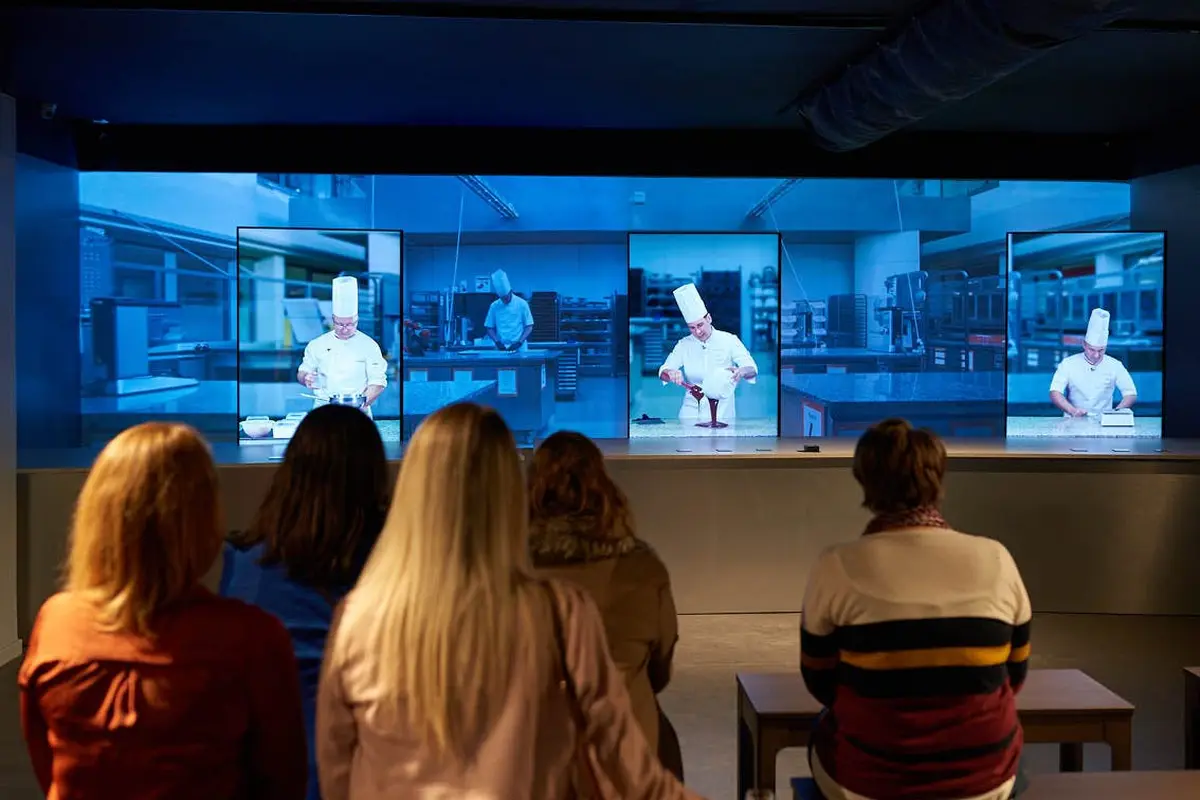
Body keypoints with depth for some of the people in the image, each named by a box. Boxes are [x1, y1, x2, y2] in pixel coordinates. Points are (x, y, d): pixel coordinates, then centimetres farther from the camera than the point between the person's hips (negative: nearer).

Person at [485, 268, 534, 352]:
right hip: (501, 349, 1)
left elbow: (529, 327, 1)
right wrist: (497, 342, -7)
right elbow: (490, 328, 9)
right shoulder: (494, 306, 4)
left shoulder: (522, 304, -2)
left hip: (519, 348, -1)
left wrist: (519, 342, -11)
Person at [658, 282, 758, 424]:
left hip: (722, 412, -1)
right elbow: (663, 372, 4)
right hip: (691, 412, 1)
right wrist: (671, 374, -20)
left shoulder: (729, 340, 1)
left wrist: (741, 371, -27)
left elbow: (752, 369, -4)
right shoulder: (684, 345, 8)